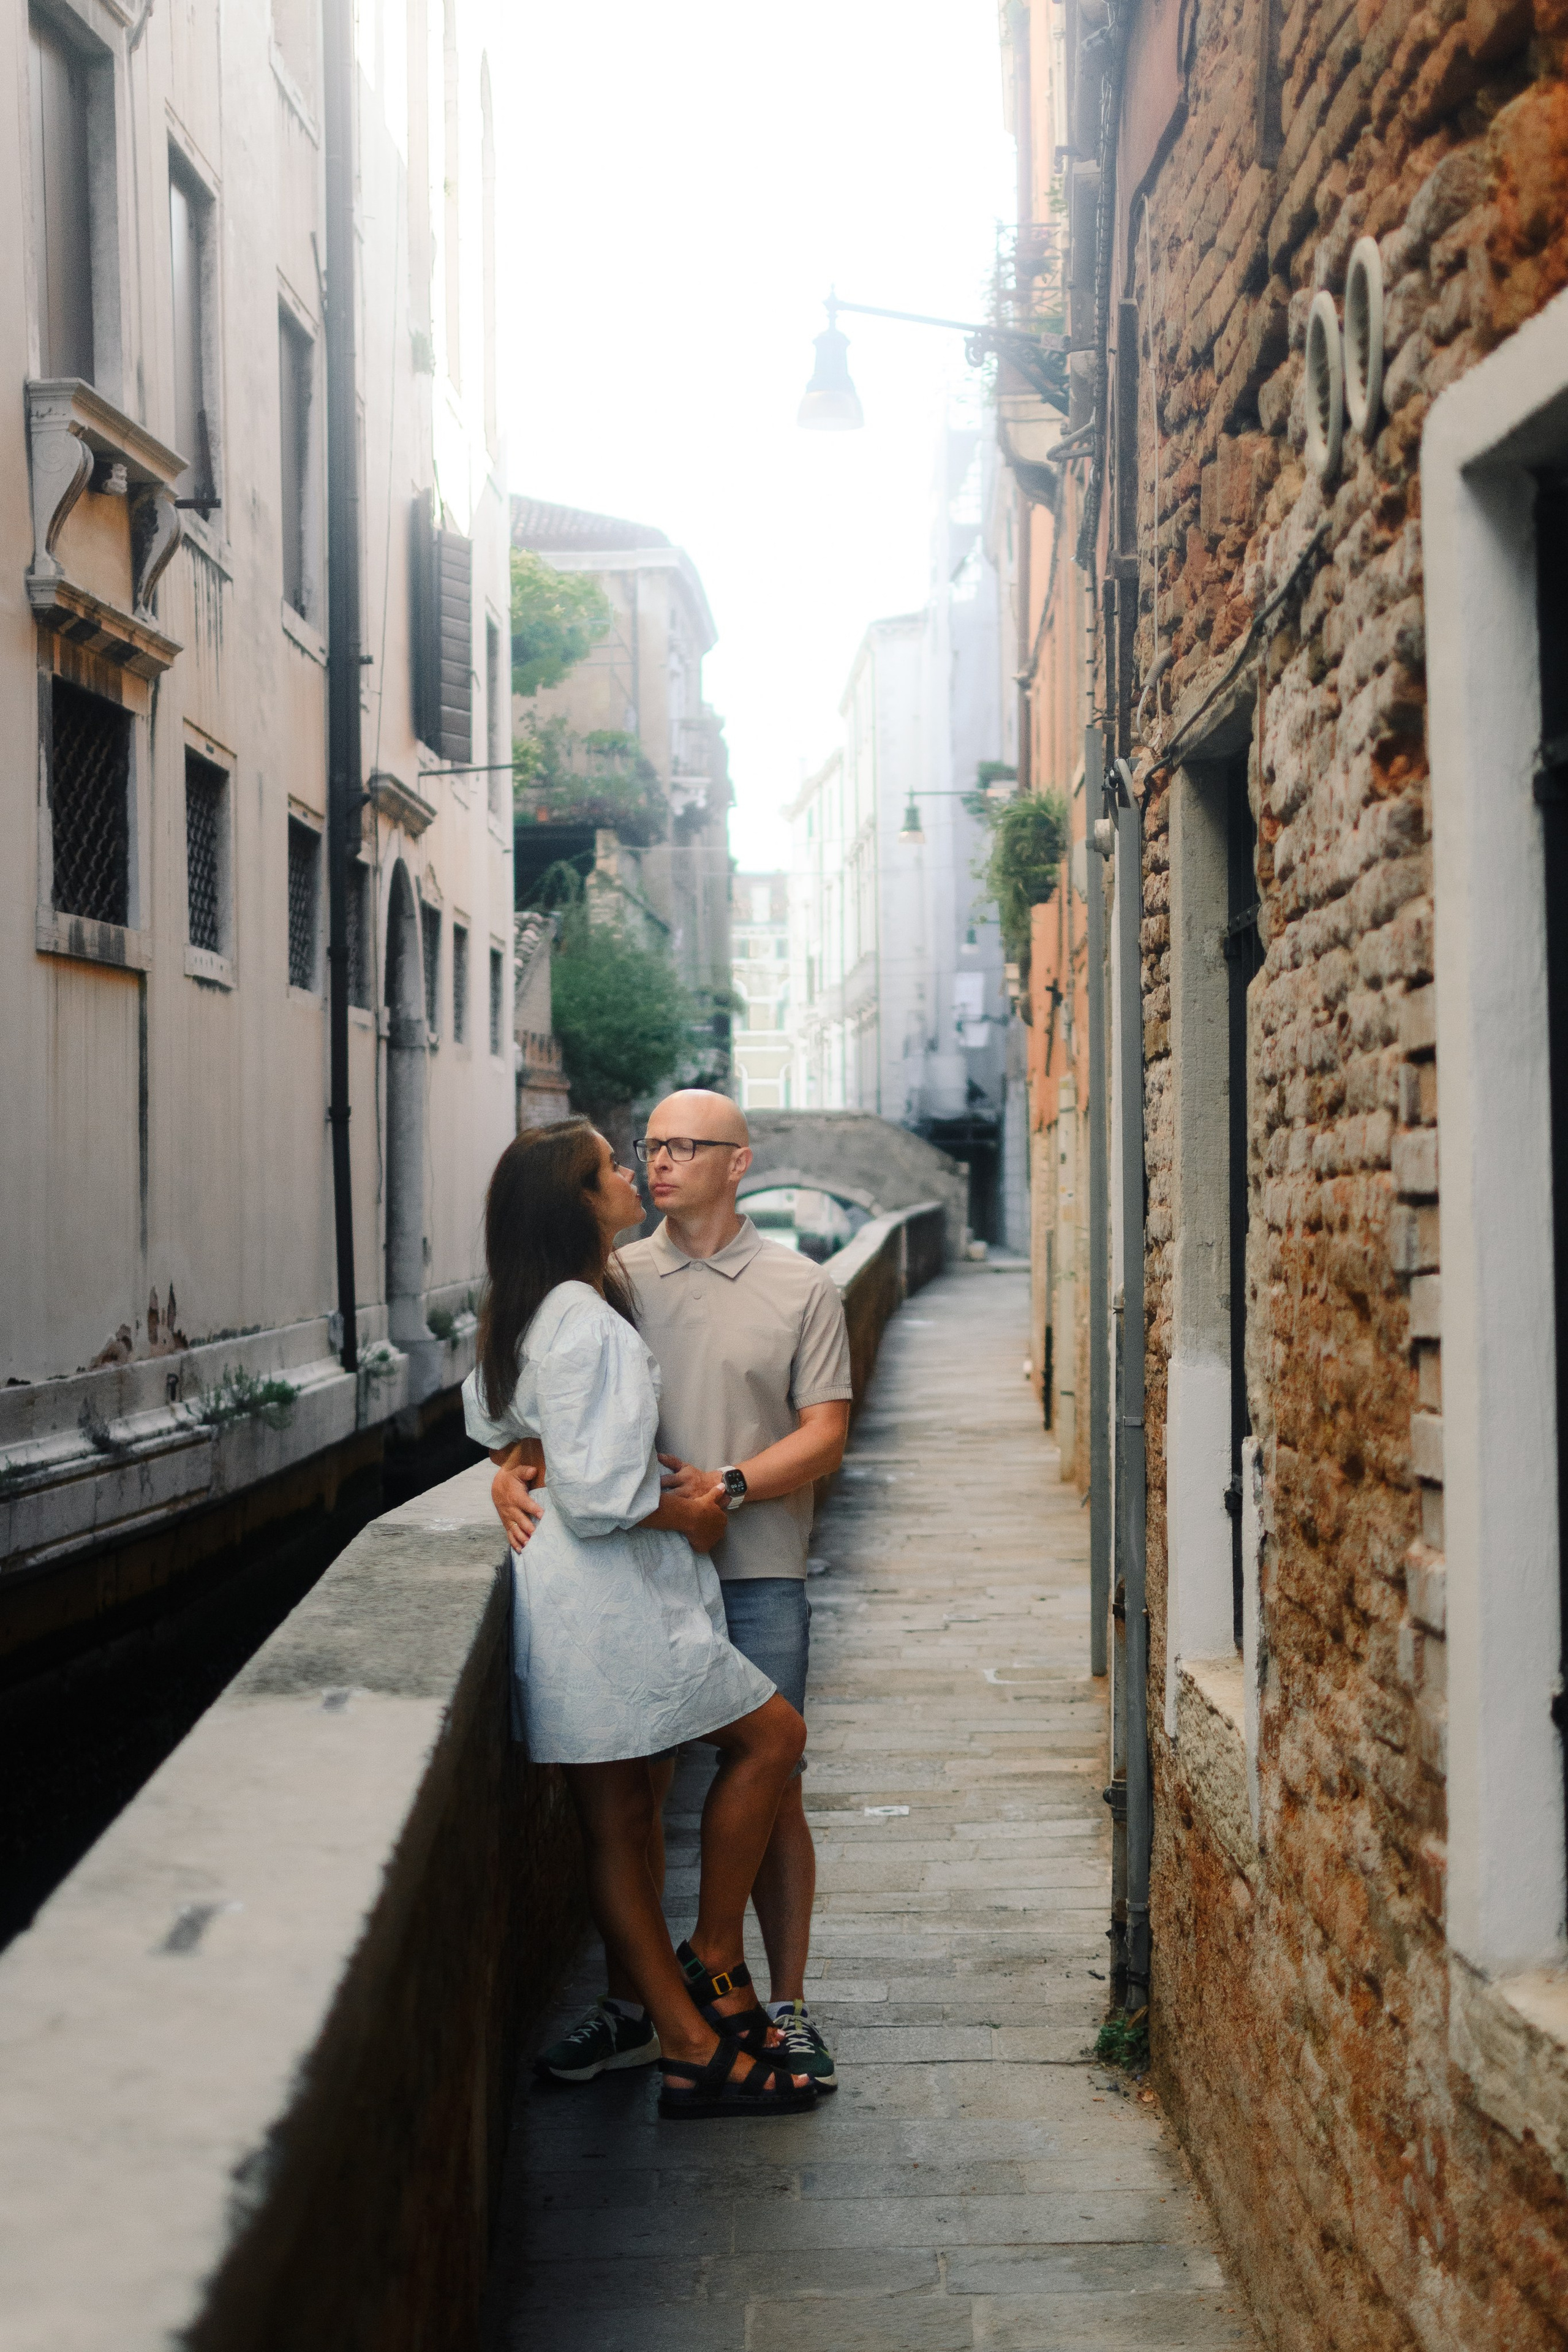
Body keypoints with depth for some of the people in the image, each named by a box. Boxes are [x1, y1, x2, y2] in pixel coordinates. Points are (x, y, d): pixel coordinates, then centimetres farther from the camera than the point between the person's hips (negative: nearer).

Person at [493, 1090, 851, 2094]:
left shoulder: (801, 1289, 3)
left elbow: (824, 1436, -2)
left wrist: (724, 1485, -17)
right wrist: (515, 1472, -12)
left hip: (757, 1572, -2)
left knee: (769, 1787, 2)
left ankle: (788, 2008, 16)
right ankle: (628, 2008, 19)